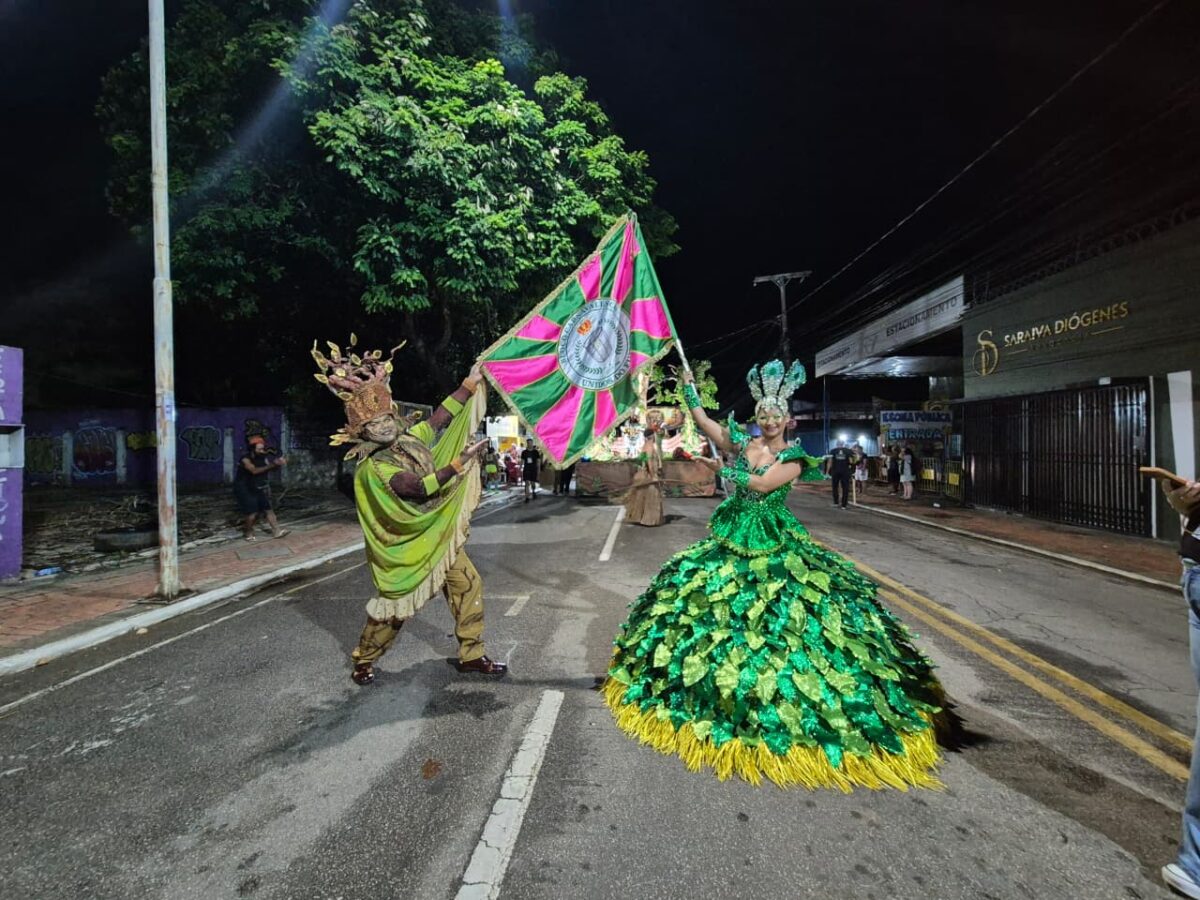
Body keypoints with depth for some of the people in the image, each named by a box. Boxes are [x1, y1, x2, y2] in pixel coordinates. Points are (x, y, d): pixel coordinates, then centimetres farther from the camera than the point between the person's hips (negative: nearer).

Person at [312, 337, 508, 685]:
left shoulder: (411, 437, 2)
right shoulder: (372, 468, -20)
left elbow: (442, 415, 5)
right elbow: (419, 488, -30)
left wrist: (471, 382, 5)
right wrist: (458, 463, -32)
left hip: (440, 536, 7)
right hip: (405, 547, -7)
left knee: (469, 587, 6)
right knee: (393, 607, 6)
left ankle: (471, 655, 19)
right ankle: (362, 661, 32)